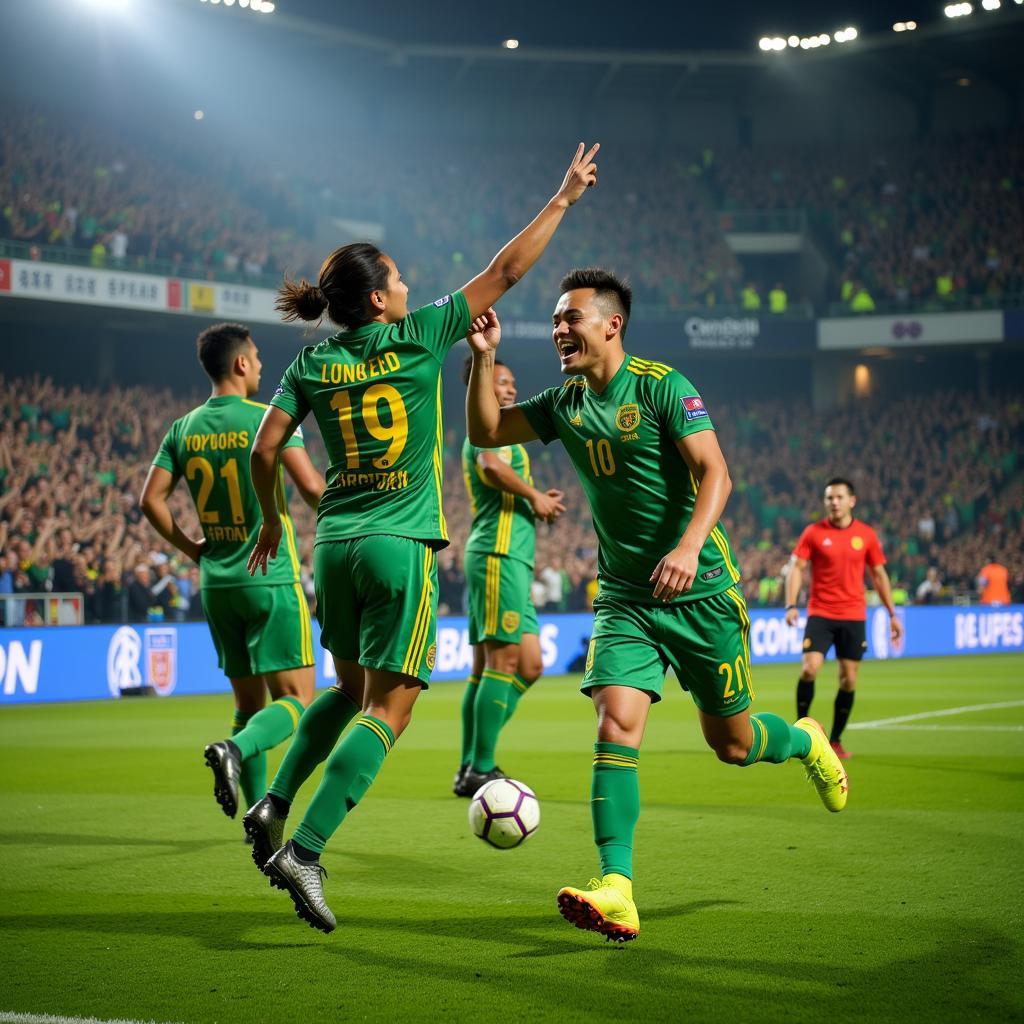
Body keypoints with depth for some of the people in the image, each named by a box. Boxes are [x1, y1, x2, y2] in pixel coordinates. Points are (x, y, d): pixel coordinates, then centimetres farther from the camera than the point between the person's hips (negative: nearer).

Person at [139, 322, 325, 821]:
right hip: (271, 579, -6)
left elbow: (151, 500, 3)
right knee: (295, 697, -3)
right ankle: (234, 749, -29)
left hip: (217, 584, 6)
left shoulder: (185, 429, 6)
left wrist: (191, 548, 14)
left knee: (249, 701, 14)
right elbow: (311, 485, -18)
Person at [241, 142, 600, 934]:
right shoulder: (418, 338, -3)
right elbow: (505, 273, 1)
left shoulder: (313, 364, 6)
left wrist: (272, 520, 20)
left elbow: (265, 448, 3)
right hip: (401, 546, -5)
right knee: (387, 710, -4)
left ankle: (274, 805, 9)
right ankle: (304, 851, -15)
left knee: (352, 691, 24)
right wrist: (564, 199, 9)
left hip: (335, 545, 5)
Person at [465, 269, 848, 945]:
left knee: (731, 742, 8)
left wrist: (689, 546, -34)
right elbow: (486, 433, 13)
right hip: (624, 598, 4)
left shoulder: (661, 386, -12)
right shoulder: (565, 404, 6)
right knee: (616, 724, -18)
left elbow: (714, 474, -18)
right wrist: (484, 359, -2)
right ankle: (616, 894, -24)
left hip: (701, 591, -4)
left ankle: (808, 743, 43)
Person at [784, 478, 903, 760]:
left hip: (853, 617, 2)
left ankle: (835, 741, 15)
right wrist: (791, 605, -16)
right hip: (820, 614, -2)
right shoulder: (813, 532, -1)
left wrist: (892, 613, 9)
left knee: (848, 681, 2)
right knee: (809, 669, -16)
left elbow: (879, 575, 12)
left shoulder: (866, 535, 4)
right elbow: (796, 568, -2)